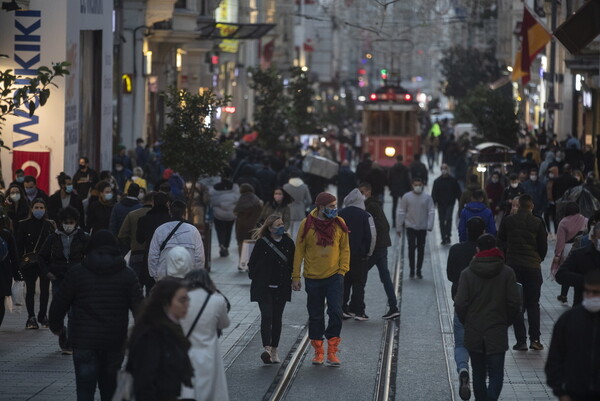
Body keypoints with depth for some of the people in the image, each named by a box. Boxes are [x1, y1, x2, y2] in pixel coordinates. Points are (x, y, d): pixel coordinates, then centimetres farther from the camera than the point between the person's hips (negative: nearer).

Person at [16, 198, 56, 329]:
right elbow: (18, 244, 2)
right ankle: (31, 317, 3)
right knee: (30, 290, -2)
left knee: (45, 289, 3)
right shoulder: (24, 225, 3)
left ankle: (43, 316, 16)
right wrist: (20, 260, -7)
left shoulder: (50, 225, 8)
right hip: (29, 263, -1)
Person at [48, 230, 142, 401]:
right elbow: (139, 307, 0)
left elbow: (59, 304, 1)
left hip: (84, 342, -2)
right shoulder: (128, 275, 2)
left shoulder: (76, 273, -2)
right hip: (115, 342, 2)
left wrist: (56, 326, 19)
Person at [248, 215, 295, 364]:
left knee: (277, 318, 8)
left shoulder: (288, 243, 3)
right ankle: (267, 349, -21)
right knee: (267, 317, -13)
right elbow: (252, 264, 0)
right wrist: (256, 279, -2)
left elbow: (293, 263, 13)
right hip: (264, 288, -3)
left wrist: (290, 280, 6)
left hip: (282, 288, 3)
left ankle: (274, 350, 15)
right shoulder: (262, 243, -7)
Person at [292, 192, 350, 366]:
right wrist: (296, 276, -1)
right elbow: (299, 251, 0)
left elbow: (345, 248, 9)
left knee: (336, 313, -8)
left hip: (334, 276, 1)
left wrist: (343, 269, -2)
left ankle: (332, 352, -1)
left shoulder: (339, 223, 1)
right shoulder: (307, 225, -5)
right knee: (315, 316, 7)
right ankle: (318, 351, 19)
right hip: (313, 278, -1)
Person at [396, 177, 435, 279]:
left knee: (421, 249, 8)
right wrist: (399, 227, 0)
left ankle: (419, 270, 17)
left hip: (422, 228, 1)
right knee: (411, 248, -4)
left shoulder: (427, 197, -1)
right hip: (411, 227, -1)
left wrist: (429, 225, -13)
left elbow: (431, 212, -2)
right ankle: (412, 270, 4)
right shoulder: (406, 197, -3)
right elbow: (401, 212, 1)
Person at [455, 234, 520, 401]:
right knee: (496, 375, -1)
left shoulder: (467, 274, -6)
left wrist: (466, 322, 10)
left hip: (473, 333, 1)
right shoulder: (507, 273, -6)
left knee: (479, 374, 17)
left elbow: (460, 304, -9)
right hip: (497, 333, -1)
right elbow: (514, 303, -6)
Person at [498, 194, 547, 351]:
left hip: (513, 266, 0)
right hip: (533, 267, 0)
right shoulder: (537, 222, -4)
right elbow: (544, 245, 1)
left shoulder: (508, 221, -3)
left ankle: (521, 341, 0)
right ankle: (535, 339, 2)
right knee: (533, 304, 10)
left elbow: (501, 240, 4)